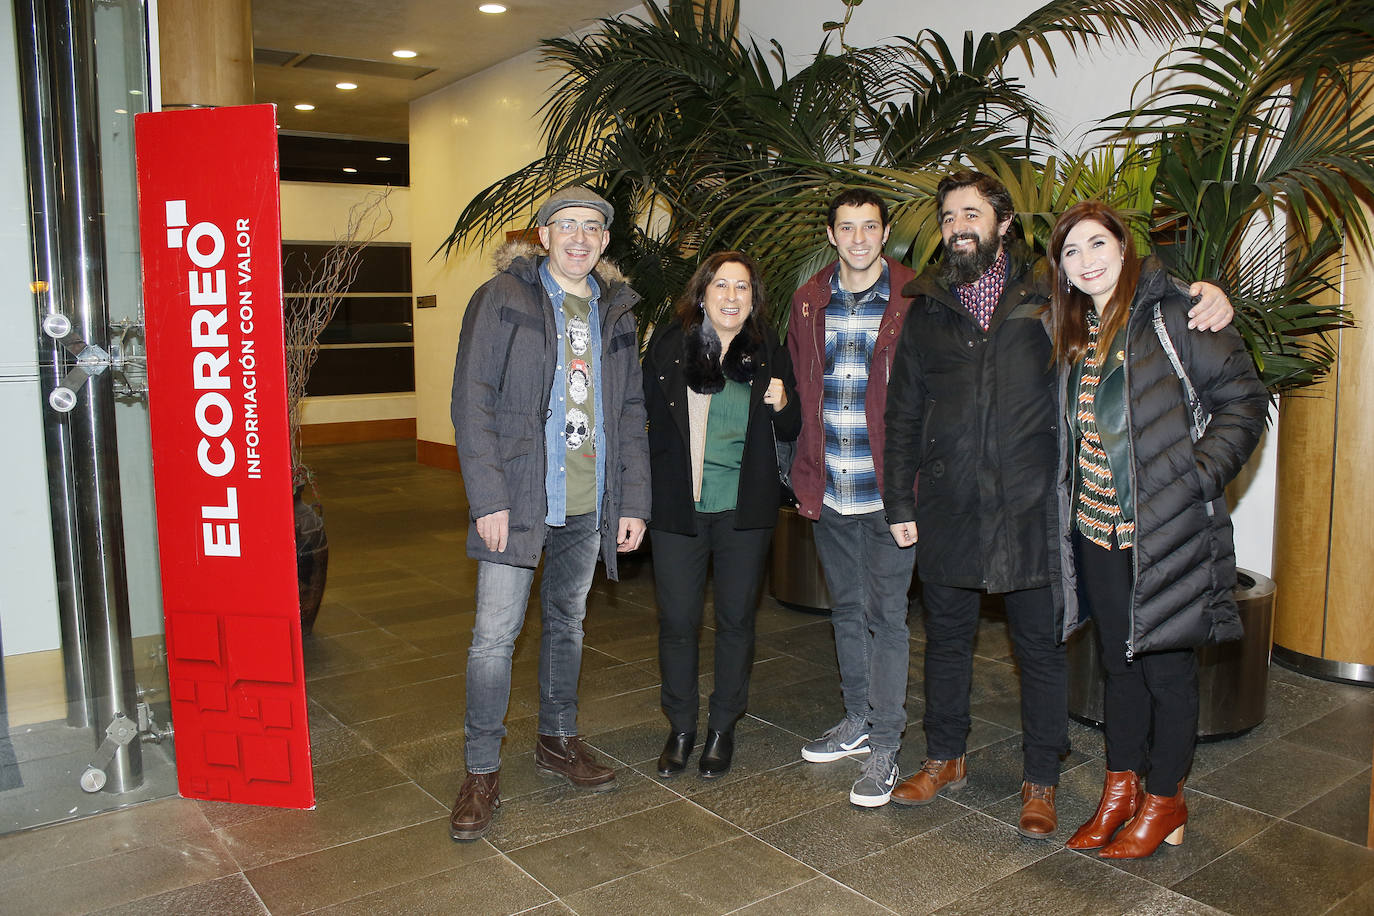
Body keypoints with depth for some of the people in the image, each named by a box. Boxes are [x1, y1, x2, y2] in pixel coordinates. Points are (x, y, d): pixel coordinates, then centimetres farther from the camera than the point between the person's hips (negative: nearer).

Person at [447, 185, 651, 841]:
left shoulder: (615, 310, 13)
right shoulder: (502, 298, -2)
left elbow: (630, 413, 14)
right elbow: (472, 402, -7)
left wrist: (633, 501, 6)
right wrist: (488, 497, -15)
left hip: (590, 504, 5)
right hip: (517, 498, -4)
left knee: (567, 621, 16)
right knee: (495, 632, -5)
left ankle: (557, 741, 33)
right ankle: (482, 771, 10)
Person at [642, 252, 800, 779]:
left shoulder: (768, 351, 3)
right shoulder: (668, 345, 0)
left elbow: (790, 432, 9)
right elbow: (645, 419, 4)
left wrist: (782, 405, -11)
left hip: (745, 510, 1)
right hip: (678, 507, -1)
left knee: (736, 618, 10)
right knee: (677, 620, 4)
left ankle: (723, 728, 27)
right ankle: (680, 728, 23)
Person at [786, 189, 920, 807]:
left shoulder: (913, 301, -5)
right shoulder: (809, 301, 7)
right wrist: (804, 472, 8)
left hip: (886, 487, -4)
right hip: (828, 490, 5)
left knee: (885, 614, 1)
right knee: (846, 609, 17)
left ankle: (884, 746, 12)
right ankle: (857, 720, 33)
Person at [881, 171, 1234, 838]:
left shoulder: (1049, 294, 3)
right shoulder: (926, 310, 9)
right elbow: (902, 414, 11)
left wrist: (1207, 295, -12)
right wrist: (899, 503, 7)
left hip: (1031, 506, -2)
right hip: (949, 507, 2)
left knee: (1040, 645, 7)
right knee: (946, 637, 14)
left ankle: (1040, 781, 24)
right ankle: (945, 759, 33)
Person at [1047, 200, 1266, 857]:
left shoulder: (1173, 315, -8)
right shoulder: (1070, 335, 11)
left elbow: (1242, 399, -8)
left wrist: (1199, 475, -17)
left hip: (1167, 530, -5)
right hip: (1097, 529, 6)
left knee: (1166, 664, 7)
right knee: (1120, 661, 16)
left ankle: (1164, 799, 25)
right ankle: (1121, 786, 31)